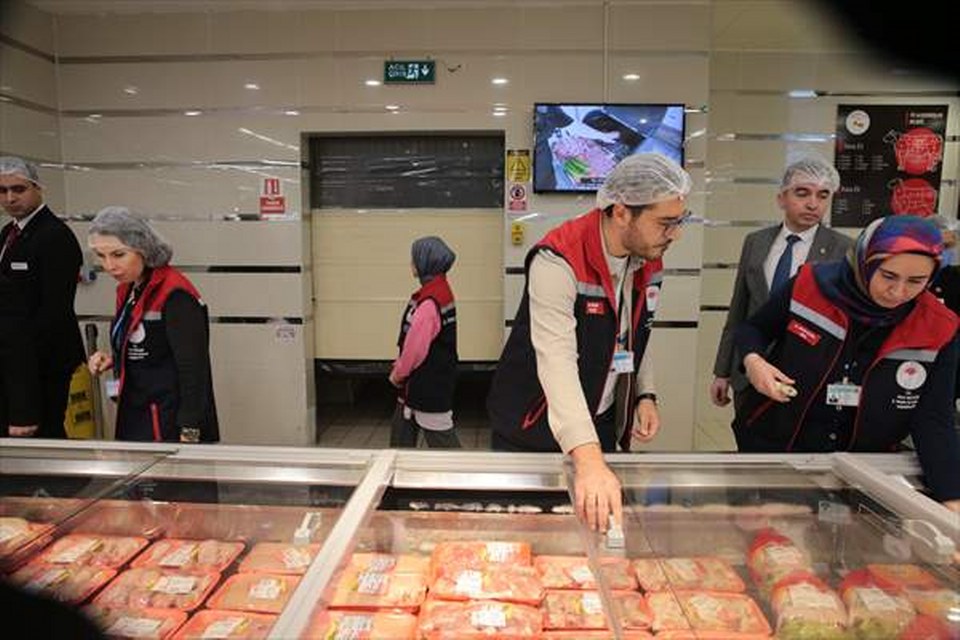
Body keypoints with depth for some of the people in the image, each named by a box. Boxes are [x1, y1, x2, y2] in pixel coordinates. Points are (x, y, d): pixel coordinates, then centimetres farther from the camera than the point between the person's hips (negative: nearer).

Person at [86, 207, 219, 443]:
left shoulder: (175, 295, -18)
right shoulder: (127, 290, 8)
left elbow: (193, 369, -19)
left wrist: (189, 435, -20)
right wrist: (113, 359, 3)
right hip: (133, 419, 8)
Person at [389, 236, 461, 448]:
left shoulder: (429, 302, -25)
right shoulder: (440, 292, 7)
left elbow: (416, 347, -22)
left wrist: (398, 373, -5)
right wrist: (401, 366, 11)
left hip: (430, 385, -10)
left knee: (440, 438, 2)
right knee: (402, 431, 20)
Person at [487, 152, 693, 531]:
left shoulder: (650, 261, -2)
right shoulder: (558, 261, -26)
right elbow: (556, 360, -37)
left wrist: (645, 395, -2)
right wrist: (588, 460, -46)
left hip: (603, 427, 6)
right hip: (533, 431, -6)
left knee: (599, 527, 15)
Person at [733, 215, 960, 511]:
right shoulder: (811, 285, -16)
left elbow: (935, 422, -9)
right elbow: (752, 328, -1)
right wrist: (753, 361, -22)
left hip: (864, 470, 2)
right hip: (769, 446, -1)